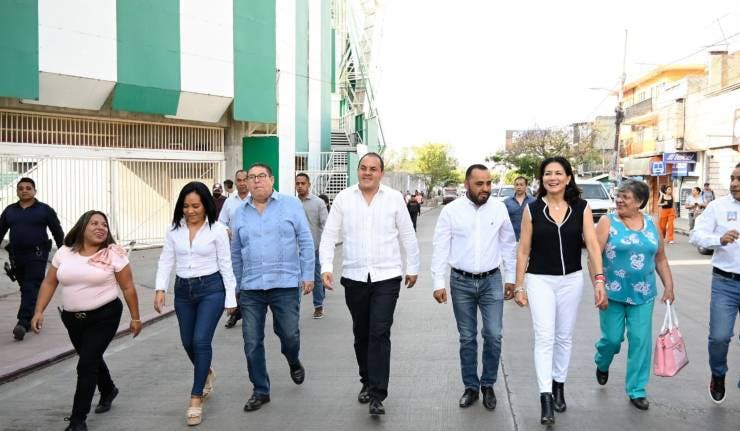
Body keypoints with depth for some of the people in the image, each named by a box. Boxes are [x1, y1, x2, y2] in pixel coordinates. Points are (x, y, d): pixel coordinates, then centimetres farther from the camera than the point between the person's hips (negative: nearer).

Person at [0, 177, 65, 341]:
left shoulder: (45, 209, 1)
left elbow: (57, 232, 3)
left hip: (37, 255, -4)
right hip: (16, 256, 5)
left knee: (31, 288, -12)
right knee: (25, 288, 11)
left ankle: (23, 323, -19)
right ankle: (33, 319, 24)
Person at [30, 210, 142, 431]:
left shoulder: (114, 254, -9)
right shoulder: (64, 253, 2)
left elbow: (128, 287, -5)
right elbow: (49, 283, 7)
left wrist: (135, 317, -3)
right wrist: (39, 311, -3)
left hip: (104, 317, -4)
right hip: (72, 318, 5)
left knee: (86, 364, -8)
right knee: (92, 358, 21)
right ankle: (108, 390, 49)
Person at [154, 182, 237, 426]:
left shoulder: (217, 229, -8)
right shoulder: (174, 230, 2)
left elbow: (225, 265, -5)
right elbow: (166, 261, 4)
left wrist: (230, 297, -5)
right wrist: (160, 289, -9)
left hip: (211, 289, -4)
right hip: (183, 290, 5)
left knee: (201, 340, -11)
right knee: (188, 342, 14)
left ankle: (196, 399, 1)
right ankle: (207, 374, 44)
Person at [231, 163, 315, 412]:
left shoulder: (290, 205, 0)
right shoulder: (241, 213, 10)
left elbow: (306, 242, 0)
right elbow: (236, 254, 15)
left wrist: (308, 275, -5)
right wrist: (235, 286, 15)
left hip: (285, 284, -3)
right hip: (251, 288, 3)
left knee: (289, 334, 4)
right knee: (252, 342, 4)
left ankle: (294, 363, 39)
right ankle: (260, 391, 21)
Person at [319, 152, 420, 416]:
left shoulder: (394, 198, 0)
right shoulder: (343, 198, 2)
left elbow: (408, 236, 7)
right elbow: (329, 235, 2)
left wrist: (413, 268, 11)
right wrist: (326, 267, -8)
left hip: (387, 277, -2)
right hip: (354, 277, 2)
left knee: (379, 334, -9)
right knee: (361, 333, 13)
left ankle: (377, 395, -5)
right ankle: (367, 382, 32)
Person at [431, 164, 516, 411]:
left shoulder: (499, 209, -1)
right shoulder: (451, 210, -6)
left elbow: (509, 245, 7)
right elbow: (440, 249, -5)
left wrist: (511, 278, 7)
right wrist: (438, 283, -8)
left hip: (491, 281, 1)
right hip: (461, 282, -1)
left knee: (493, 335, 0)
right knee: (467, 338, 9)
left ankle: (488, 385, 20)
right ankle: (471, 386, 24)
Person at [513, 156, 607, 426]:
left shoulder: (581, 208, -3)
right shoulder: (532, 210, -5)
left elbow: (592, 246, -8)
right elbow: (523, 251, -2)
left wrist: (599, 279, -19)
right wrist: (519, 286, -3)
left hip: (572, 280, 2)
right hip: (540, 280, -2)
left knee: (564, 337, 14)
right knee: (544, 338, -7)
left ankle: (559, 387, 31)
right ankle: (545, 397, -6)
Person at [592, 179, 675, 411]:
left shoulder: (651, 225, 6)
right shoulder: (608, 222, -5)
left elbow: (661, 259, 14)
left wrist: (669, 287, 8)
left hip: (643, 295, 3)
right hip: (613, 293, -3)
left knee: (641, 340, 2)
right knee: (612, 338, 4)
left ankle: (636, 390, 16)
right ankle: (602, 364, 38)